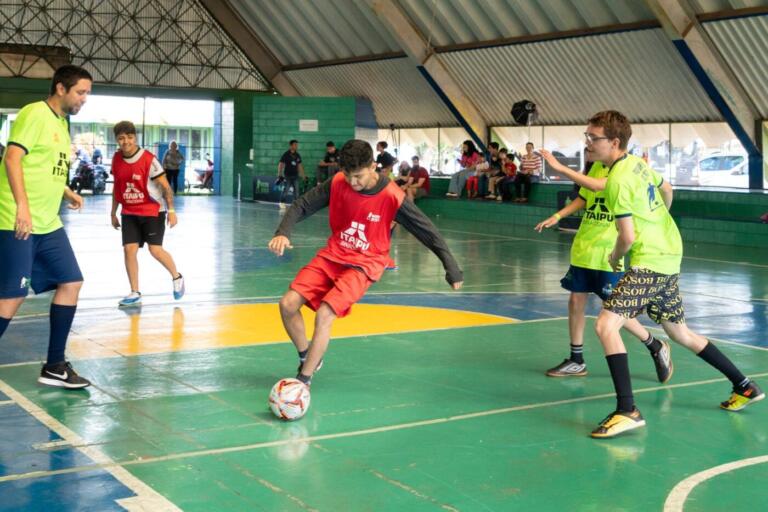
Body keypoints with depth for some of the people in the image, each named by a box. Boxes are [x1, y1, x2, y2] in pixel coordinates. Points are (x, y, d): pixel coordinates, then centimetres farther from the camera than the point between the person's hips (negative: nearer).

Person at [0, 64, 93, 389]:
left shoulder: (62, 123, 17)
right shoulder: (35, 114, -9)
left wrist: (67, 193, 14)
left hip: (48, 225, 9)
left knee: (71, 283, 6)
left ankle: (54, 367, 13)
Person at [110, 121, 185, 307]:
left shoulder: (149, 159, -15)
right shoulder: (116, 159, 1)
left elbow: (165, 186, -12)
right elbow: (117, 187, 14)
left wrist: (171, 210, -17)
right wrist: (113, 213, 16)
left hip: (153, 211, -5)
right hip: (129, 213, 5)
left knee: (155, 249, -8)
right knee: (129, 249, -4)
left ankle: (177, 278, 18)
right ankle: (135, 293, 5)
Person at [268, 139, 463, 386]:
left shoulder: (392, 197, -18)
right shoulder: (337, 183, -9)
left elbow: (428, 232, -9)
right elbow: (301, 206, -1)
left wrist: (452, 269, -8)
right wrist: (282, 233, -20)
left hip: (362, 266, -4)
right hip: (331, 256, 4)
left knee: (324, 315, -24)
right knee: (288, 304, -10)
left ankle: (304, 380, -9)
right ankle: (306, 356, 16)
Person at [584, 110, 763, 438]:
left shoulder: (618, 180, -18)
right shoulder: (637, 163, 9)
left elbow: (627, 238, -19)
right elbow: (666, 189, 27)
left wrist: (614, 258, 1)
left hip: (648, 263, -10)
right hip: (669, 255, 10)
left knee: (606, 324, -17)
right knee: (679, 332, 22)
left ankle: (627, 411, -22)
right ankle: (744, 387, 33)